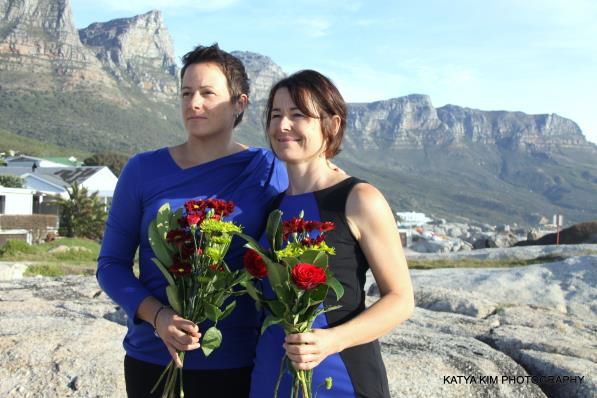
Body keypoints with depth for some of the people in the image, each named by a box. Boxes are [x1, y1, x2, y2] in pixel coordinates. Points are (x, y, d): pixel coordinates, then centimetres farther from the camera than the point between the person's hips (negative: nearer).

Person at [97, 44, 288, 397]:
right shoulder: (143, 170, -1)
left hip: (236, 364, -1)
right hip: (151, 359, 1)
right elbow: (111, 264, 1)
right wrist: (157, 315, -15)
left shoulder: (267, 170, -3)